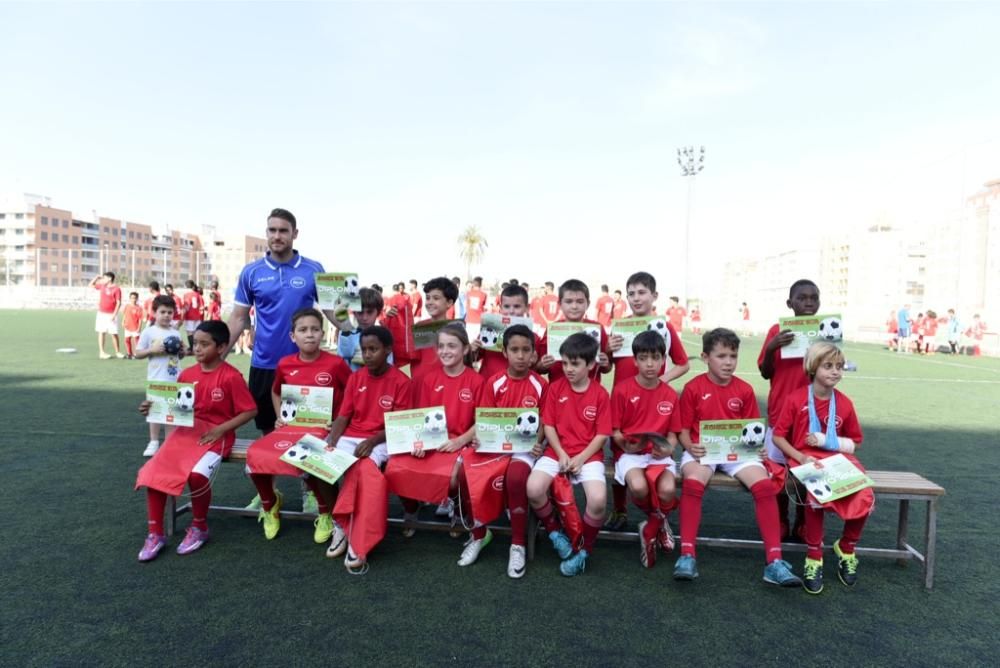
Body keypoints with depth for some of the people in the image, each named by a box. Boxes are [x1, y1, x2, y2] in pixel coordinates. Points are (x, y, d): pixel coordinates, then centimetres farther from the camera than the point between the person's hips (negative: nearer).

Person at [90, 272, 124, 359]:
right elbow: (91, 285, 26)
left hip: (111, 315, -5)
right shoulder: (102, 286, 9)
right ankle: (101, 352, 7)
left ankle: (117, 352, 8)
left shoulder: (116, 289, -8)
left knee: (114, 334, -2)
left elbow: (118, 303, -12)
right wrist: (97, 277, 12)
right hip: (101, 314, 5)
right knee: (101, 333, 4)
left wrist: (114, 315, -17)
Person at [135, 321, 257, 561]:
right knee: (153, 471, -13)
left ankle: (199, 528, -1)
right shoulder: (186, 374, 7)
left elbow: (250, 411, -10)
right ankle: (155, 534, 2)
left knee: (197, 475, -29)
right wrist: (154, 409, -4)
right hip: (186, 431, 6)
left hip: (216, 435, -6)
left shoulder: (231, 376, -11)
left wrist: (220, 429, -16)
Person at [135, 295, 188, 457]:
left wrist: (183, 351, -3)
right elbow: (137, 353, -2)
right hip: (156, 379, -3)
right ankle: (153, 442, 14)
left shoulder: (175, 333, 8)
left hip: (175, 378, 4)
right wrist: (153, 350, -17)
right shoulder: (149, 332, -3)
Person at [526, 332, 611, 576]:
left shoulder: (600, 394, -2)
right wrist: (561, 454, -11)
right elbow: (548, 425, 2)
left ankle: (584, 549, 2)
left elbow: (602, 434, -3)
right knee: (533, 489, -26)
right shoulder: (555, 388, 3)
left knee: (598, 500, -28)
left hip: (589, 455, -1)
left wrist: (580, 459, -14)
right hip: (557, 452, 2)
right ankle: (555, 531, 7)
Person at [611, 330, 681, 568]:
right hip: (631, 453, -2)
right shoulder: (622, 390, -5)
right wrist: (627, 445, -20)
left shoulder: (670, 395, 4)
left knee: (668, 490, -29)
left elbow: (672, 434, 7)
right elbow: (615, 431, -1)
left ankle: (650, 530, 6)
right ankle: (659, 521, 6)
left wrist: (667, 449, -14)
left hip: (659, 454, 2)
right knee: (639, 487, -33)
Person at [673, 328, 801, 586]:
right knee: (693, 482, -34)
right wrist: (691, 447, -20)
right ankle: (687, 555, -27)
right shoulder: (693, 388, -2)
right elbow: (683, 429, 1)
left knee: (765, 484, -24)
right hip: (702, 450, -3)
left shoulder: (744, 390, 6)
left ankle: (774, 561, -16)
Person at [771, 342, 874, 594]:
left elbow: (855, 443, 13)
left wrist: (826, 441, -5)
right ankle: (814, 556, -13)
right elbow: (778, 436, -2)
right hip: (806, 460, -3)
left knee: (865, 498, -23)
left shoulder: (844, 403, 4)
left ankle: (846, 548, 9)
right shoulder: (796, 399, -5)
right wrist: (800, 457, -16)